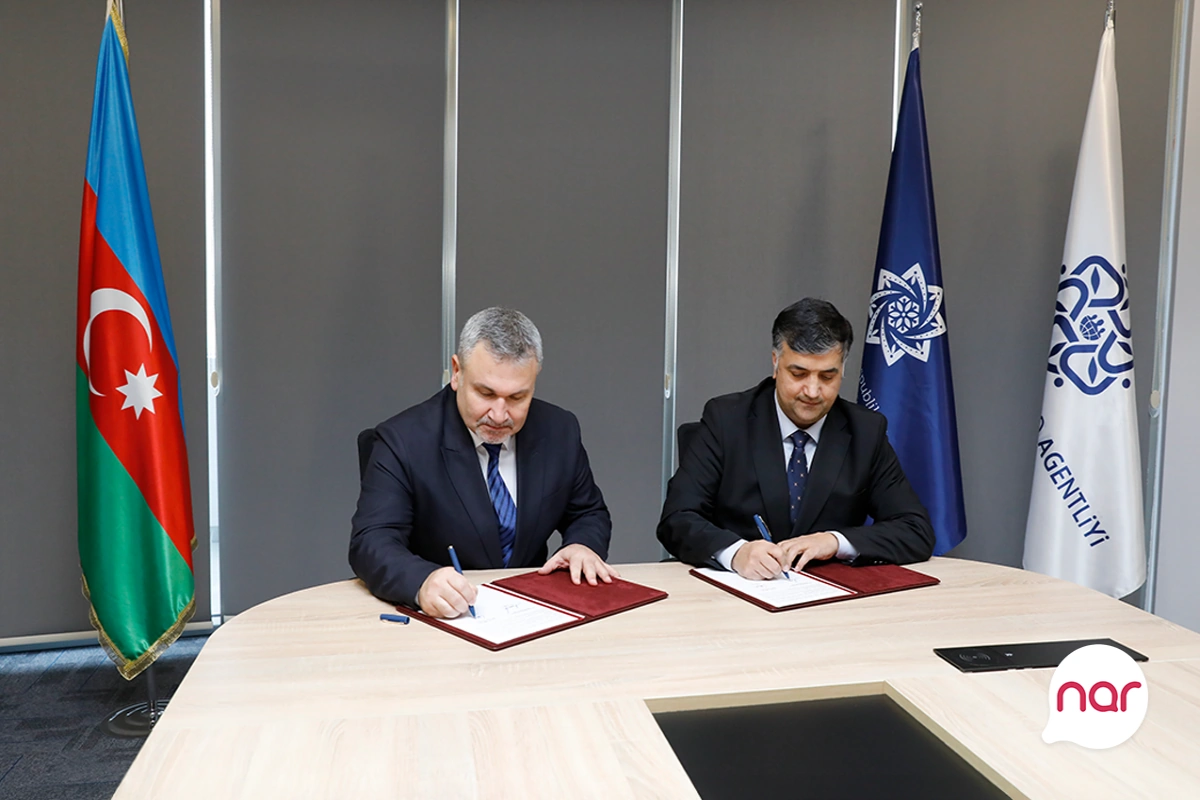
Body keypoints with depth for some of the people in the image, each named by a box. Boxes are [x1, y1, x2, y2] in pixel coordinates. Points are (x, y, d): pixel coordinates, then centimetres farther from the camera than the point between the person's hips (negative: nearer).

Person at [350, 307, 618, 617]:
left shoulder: (560, 431, -1)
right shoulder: (403, 441, -12)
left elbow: (589, 514, 12)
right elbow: (371, 542, -19)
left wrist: (583, 546, -11)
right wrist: (423, 582, -40)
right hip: (438, 617, -2)